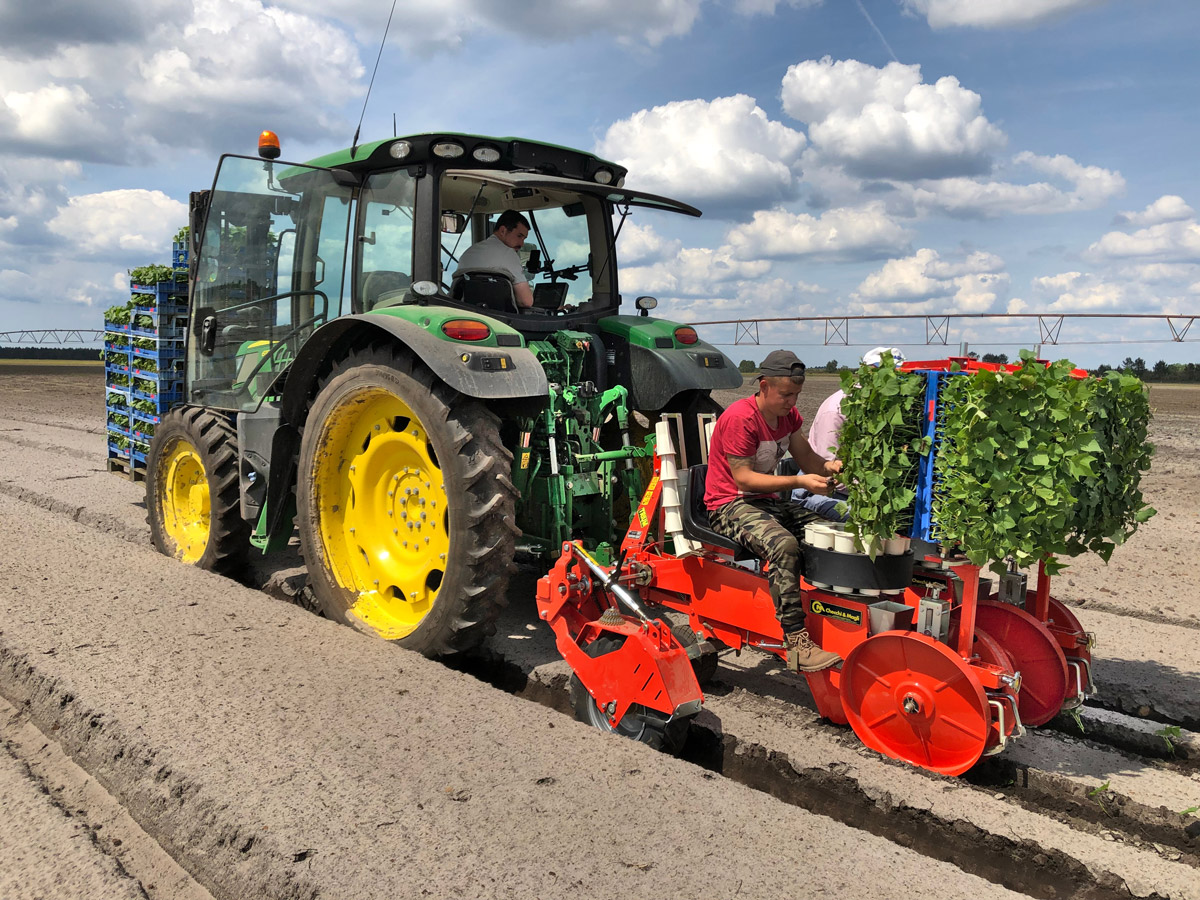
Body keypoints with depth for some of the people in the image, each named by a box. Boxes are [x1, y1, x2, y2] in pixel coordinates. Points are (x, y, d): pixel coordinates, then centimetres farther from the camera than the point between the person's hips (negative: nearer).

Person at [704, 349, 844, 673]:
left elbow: (806, 459, 12)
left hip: (768, 501, 9)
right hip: (731, 505, -9)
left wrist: (827, 466, -12)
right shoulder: (740, 417, -17)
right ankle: (797, 645, -37)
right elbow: (743, 478, -20)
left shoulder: (787, 415, 11)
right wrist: (799, 482, -26)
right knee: (784, 544, -37)